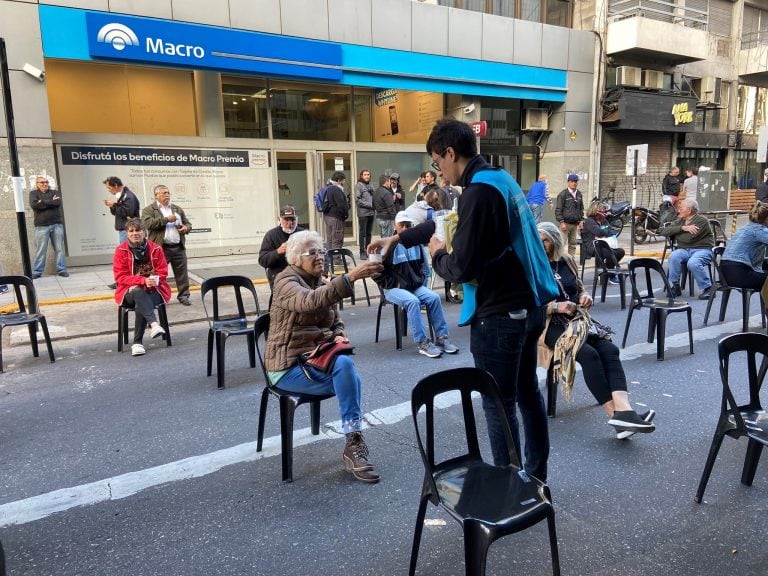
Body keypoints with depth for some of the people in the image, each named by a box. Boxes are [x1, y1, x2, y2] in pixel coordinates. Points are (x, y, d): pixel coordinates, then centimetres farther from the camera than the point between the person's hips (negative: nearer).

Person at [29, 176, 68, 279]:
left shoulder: (55, 192, 13)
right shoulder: (34, 193, 10)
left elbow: (58, 202, -9)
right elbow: (34, 205, -10)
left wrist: (43, 202, -8)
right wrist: (51, 202, -7)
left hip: (57, 224, 1)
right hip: (41, 226, -1)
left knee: (59, 249, 2)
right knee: (40, 250, -1)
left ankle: (61, 270, 7)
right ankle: (37, 271, 4)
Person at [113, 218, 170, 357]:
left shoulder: (155, 248, 0)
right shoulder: (121, 250, -1)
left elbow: (162, 273, 3)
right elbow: (120, 277, -6)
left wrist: (154, 281, -18)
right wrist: (143, 281, -21)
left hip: (154, 290, 0)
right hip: (131, 292, 0)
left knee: (140, 306, -31)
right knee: (138, 293, -36)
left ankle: (137, 343, -24)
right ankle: (154, 324, -49)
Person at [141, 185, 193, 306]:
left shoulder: (178, 209, 18)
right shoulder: (148, 210, 2)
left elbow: (188, 223, 21)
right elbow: (148, 223, -16)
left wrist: (186, 228, -3)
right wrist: (166, 219, -15)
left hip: (178, 247, 4)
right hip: (161, 248, -4)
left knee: (182, 273, 6)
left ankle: (183, 296, 16)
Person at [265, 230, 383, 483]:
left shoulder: (322, 282, 13)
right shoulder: (287, 282, -11)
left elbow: (335, 322, 21)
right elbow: (310, 301, -35)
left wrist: (338, 336, -5)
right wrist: (351, 277, -46)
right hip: (289, 365, -6)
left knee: (350, 380, -26)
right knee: (344, 365, -31)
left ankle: (353, 447, -15)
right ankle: (355, 441, -21)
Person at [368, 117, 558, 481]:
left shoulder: (478, 192, -20)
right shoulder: (499, 178, 12)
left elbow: (462, 268, -24)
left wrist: (437, 254, -2)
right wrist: (399, 238, 28)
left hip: (500, 314, -10)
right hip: (527, 305, 10)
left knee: (499, 405, 3)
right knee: (527, 393, 19)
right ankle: (535, 478, 34)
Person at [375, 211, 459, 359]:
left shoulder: (416, 244, 8)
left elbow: (424, 267, 22)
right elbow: (377, 273, -7)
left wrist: (420, 280, 7)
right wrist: (395, 284, -9)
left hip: (416, 286, 5)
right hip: (394, 289, -5)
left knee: (434, 298, -20)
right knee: (412, 301, -32)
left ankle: (442, 338, -12)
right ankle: (423, 343, -28)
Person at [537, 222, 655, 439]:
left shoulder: (567, 261, 14)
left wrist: (585, 297, 4)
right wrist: (556, 307, -18)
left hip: (576, 319, 5)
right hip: (549, 324, -5)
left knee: (609, 349, -24)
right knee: (588, 354, -30)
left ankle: (623, 409, -38)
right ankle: (615, 414, -28)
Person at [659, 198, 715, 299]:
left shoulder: (702, 221, -7)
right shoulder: (680, 221, 14)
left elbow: (689, 238, -19)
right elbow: (664, 231, -1)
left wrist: (673, 233, -3)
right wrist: (682, 228, -13)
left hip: (702, 249, -5)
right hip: (684, 250, 5)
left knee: (693, 263, -36)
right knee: (673, 256, -28)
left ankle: (707, 288, -14)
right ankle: (675, 286, -15)